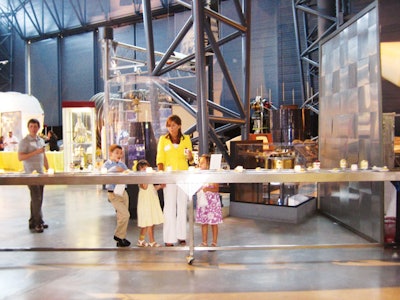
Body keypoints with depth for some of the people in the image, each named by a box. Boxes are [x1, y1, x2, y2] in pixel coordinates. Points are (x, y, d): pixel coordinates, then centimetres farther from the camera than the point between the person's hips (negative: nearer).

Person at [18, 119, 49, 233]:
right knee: (36, 199, -7)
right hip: (31, 173, -7)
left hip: (40, 173, 7)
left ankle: (34, 221, 17)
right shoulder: (25, 141, -6)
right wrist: (36, 152, -20)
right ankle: (37, 223, -2)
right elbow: (20, 157, -14)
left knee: (38, 199, 9)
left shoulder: (41, 140, 15)